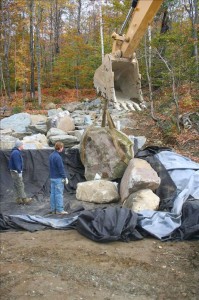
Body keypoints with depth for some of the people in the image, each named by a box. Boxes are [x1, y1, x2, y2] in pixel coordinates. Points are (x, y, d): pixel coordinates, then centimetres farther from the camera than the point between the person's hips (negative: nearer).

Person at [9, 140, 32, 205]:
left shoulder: (17, 152, 15)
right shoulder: (16, 153, -18)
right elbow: (17, 163, -23)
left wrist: (19, 171, 19)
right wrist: (19, 172, -21)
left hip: (15, 172, 11)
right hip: (16, 172, -11)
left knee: (16, 186, 11)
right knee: (20, 185, -5)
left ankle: (18, 199, 16)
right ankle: (24, 199, -1)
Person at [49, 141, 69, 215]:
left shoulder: (51, 155, 10)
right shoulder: (58, 157, -19)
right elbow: (61, 168, -18)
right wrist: (65, 177, -10)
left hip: (52, 177, 9)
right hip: (58, 178, -9)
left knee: (53, 193, 10)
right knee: (59, 194, -4)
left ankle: (53, 209, 16)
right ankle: (59, 210, -1)